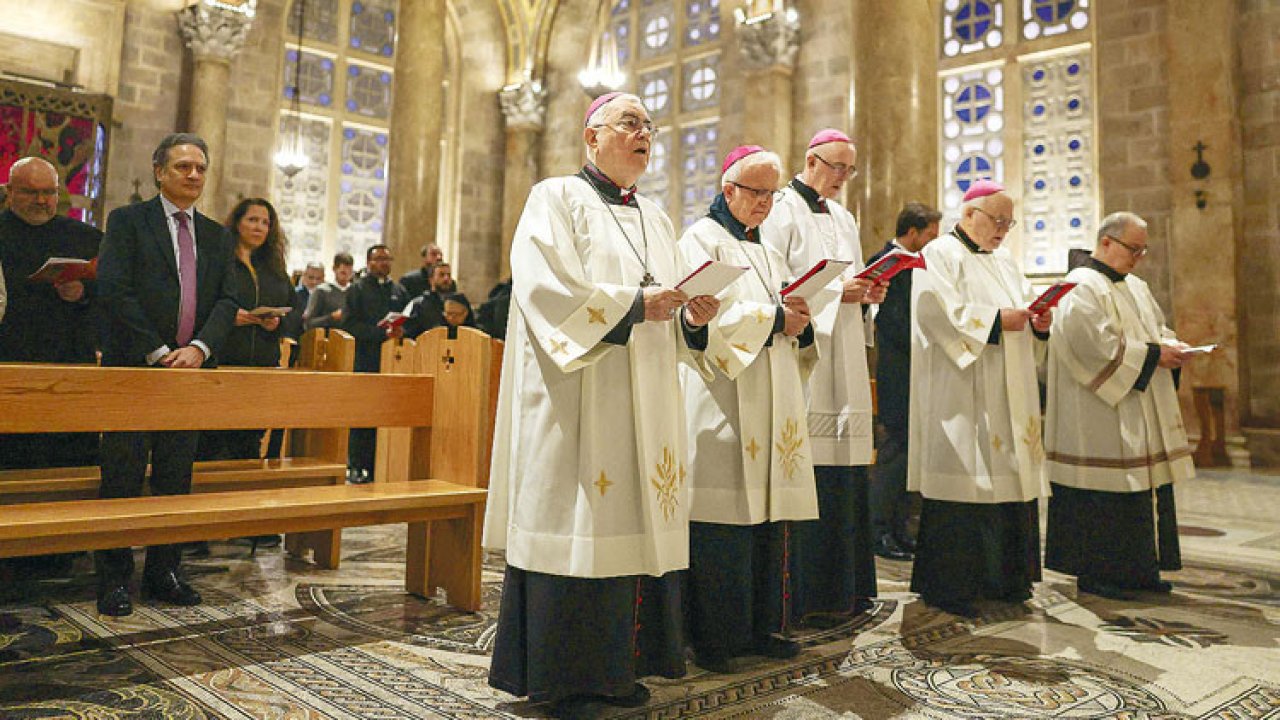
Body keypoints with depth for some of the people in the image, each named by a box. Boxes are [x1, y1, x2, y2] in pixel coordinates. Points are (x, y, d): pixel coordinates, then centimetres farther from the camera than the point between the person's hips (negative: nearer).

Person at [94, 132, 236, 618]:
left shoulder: (217, 237, 15)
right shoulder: (128, 221, 1)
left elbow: (226, 301, 7)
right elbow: (113, 289, -9)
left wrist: (199, 347, -11)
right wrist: (158, 352, -15)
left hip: (190, 370, 4)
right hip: (133, 368, -4)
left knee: (176, 481, 8)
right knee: (122, 479, 0)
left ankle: (164, 573, 19)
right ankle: (114, 579, 11)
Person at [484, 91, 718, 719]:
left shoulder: (655, 218, 21)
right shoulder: (556, 198, 1)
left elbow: (669, 317, 18)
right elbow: (545, 288, -14)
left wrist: (691, 316, -4)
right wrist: (632, 304, -17)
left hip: (645, 401, 7)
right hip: (577, 397, -6)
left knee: (633, 522, 5)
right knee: (577, 525, -6)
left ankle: (620, 664, 16)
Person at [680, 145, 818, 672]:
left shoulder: (767, 251, 24)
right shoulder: (703, 239, 0)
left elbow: (786, 317, 19)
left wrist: (801, 326, -3)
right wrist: (774, 318, -14)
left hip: (771, 400, 8)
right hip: (723, 397, -7)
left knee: (768, 508, 7)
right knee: (724, 518, -7)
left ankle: (761, 626, 17)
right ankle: (713, 637, 2)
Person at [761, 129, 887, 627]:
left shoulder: (844, 220, 22)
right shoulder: (782, 212, -2)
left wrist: (866, 295, 3)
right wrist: (834, 291, -16)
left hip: (843, 366, 8)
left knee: (844, 476, 7)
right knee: (809, 475, -9)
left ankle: (844, 587, 17)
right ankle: (808, 593, 0)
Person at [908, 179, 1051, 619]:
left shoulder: (1003, 262, 22)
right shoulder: (939, 255, -4)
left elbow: (1026, 302, 19)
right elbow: (939, 311, -18)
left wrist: (1038, 321, -2)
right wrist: (996, 319, -19)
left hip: (1006, 398, 8)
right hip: (959, 393, -8)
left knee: (1005, 479, 8)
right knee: (961, 482, -8)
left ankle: (1000, 576, 19)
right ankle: (946, 585, -1)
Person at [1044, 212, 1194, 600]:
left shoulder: (1135, 287, 19)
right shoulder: (1082, 287, -11)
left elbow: (1157, 328, 23)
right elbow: (1098, 345, -20)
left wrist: (1170, 346, 1)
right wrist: (1153, 354, -16)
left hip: (1141, 417, 10)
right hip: (1099, 420, -9)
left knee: (1142, 482, 10)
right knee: (1100, 492, -6)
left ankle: (1137, 567, 19)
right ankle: (1092, 571, 3)